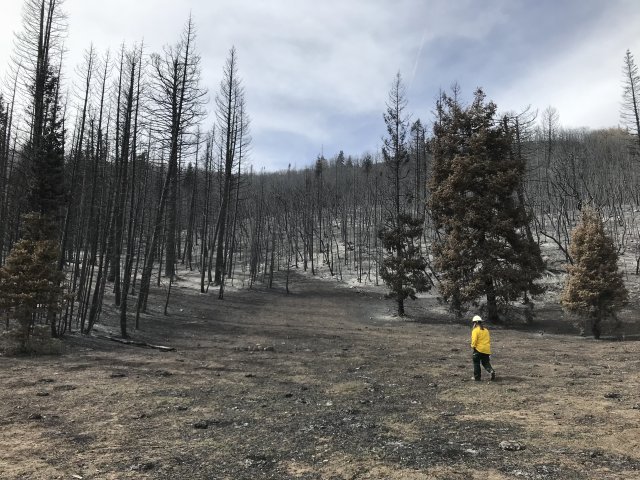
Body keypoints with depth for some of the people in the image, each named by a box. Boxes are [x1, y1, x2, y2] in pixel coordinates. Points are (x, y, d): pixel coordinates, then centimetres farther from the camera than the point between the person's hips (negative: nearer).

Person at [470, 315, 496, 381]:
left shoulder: (475, 330, -9)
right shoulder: (486, 329, 12)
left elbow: (474, 340, -17)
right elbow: (489, 339, 15)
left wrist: (473, 346, -2)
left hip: (478, 349, -6)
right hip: (487, 349, 6)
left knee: (476, 363, 7)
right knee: (486, 362, 15)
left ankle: (477, 377, 10)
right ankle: (491, 371, -12)